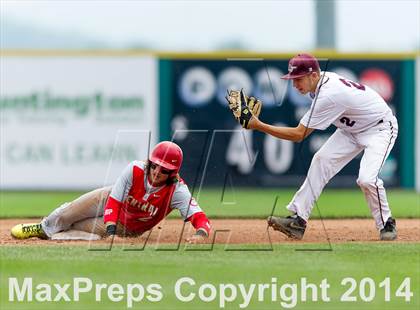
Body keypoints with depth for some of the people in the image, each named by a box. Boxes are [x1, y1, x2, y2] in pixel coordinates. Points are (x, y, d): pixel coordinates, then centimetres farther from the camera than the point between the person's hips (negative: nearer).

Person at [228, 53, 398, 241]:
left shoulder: (328, 96, -34)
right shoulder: (323, 79, -8)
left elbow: (298, 135, -30)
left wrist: (258, 125, -30)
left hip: (380, 128, -10)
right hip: (352, 128, 10)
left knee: (367, 178, -26)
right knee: (321, 160, -4)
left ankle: (386, 224, -2)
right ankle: (298, 220, -7)